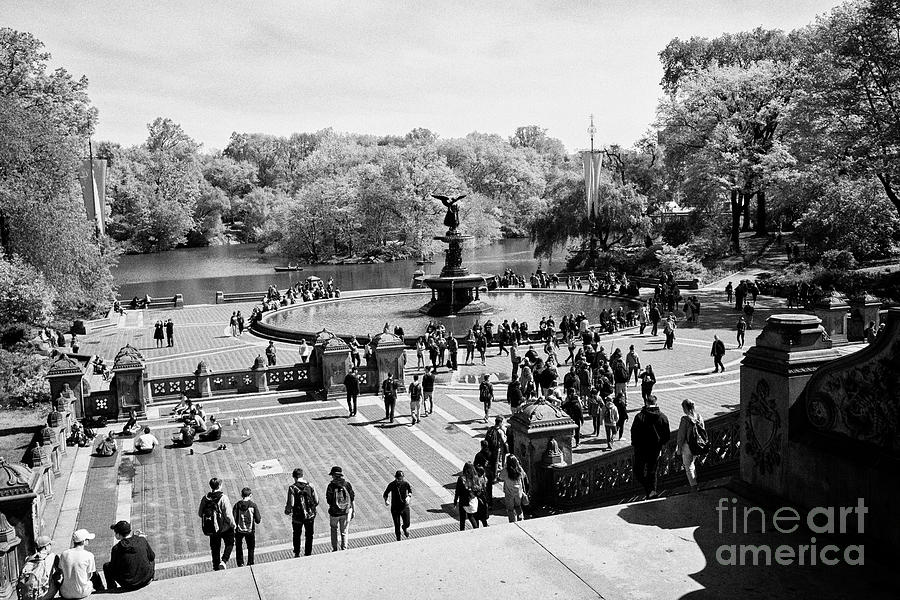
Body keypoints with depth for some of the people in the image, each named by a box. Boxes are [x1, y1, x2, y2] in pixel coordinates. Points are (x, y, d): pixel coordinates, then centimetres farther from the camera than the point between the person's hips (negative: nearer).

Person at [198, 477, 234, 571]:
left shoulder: (205, 498, -6)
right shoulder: (223, 498, -21)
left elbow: (200, 514, 3)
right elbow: (228, 515, -21)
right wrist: (233, 524, -5)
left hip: (211, 529, 4)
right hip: (224, 528, -4)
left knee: (215, 548, 19)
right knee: (229, 544, 18)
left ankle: (216, 567, 28)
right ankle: (223, 561, 1)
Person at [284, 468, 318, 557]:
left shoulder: (292, 488, -15)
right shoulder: (310, 486, -7)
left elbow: (291, 504, -16)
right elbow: (316, 502, -4)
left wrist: (287, 511, 4)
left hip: (297, 516, -1)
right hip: (310, 515, 1)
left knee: (297, 535, 22)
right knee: (309, 535, 18)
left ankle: (297, 554, 30)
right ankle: (308, 553, 24)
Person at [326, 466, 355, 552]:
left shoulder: (331, 486, -12)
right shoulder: (347, 484, -5)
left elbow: (329, 501, -9)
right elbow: (352, 499, -1)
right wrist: (352, 511, 9)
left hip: (334, 512, -2)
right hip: (346, 512, 2)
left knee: (334, 530, 18)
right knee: (344, 532, 14)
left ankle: (334, 549, 20)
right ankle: (344, 549, 17)